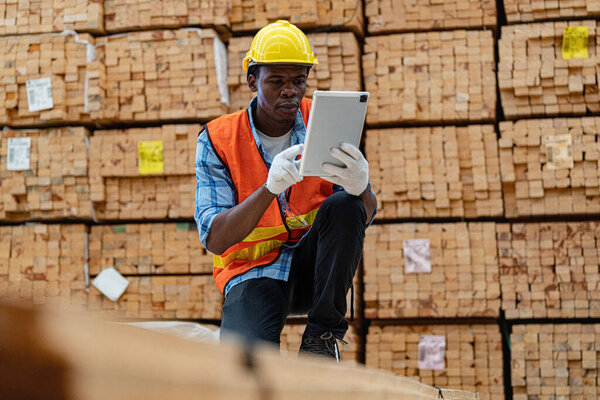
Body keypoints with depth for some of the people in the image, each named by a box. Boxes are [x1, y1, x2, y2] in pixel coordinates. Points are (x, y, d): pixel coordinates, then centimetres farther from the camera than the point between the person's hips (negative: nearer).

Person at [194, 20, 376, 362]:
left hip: (314, 266, 3)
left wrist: (360, 188, -36)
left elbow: (365, 216, -9)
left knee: (345, 206, -28)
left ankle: (323, 335, -14)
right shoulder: (218, 140, -7)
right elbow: (215, 240, -17)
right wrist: (270, 188, -33)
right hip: (254, 274, -3)